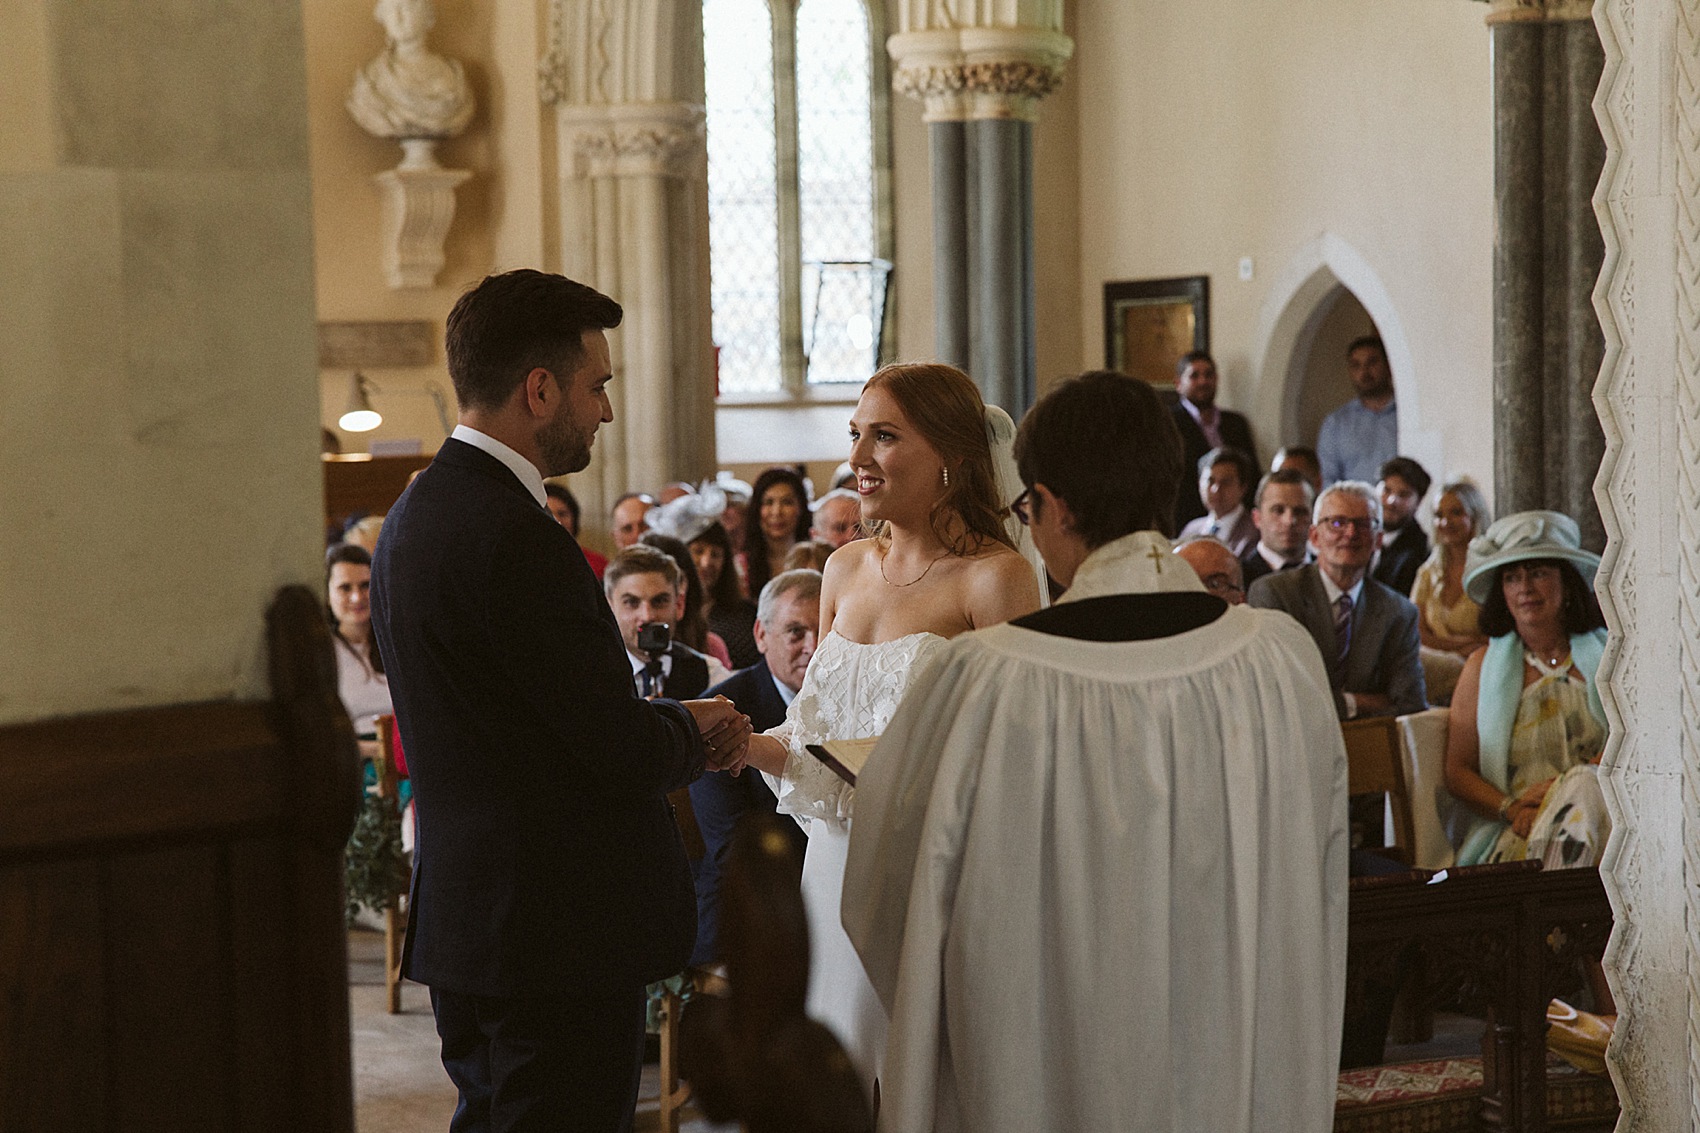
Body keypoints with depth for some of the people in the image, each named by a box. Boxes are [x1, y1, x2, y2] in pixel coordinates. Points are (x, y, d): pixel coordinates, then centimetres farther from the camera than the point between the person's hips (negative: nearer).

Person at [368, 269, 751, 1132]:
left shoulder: (417, 513, 11)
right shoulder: (514, 539, -21)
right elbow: (623, 753, -18)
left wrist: (671, 725, 7)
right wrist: (692, 730, 3)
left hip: (464, 922, 10)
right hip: (558, 941, -10)